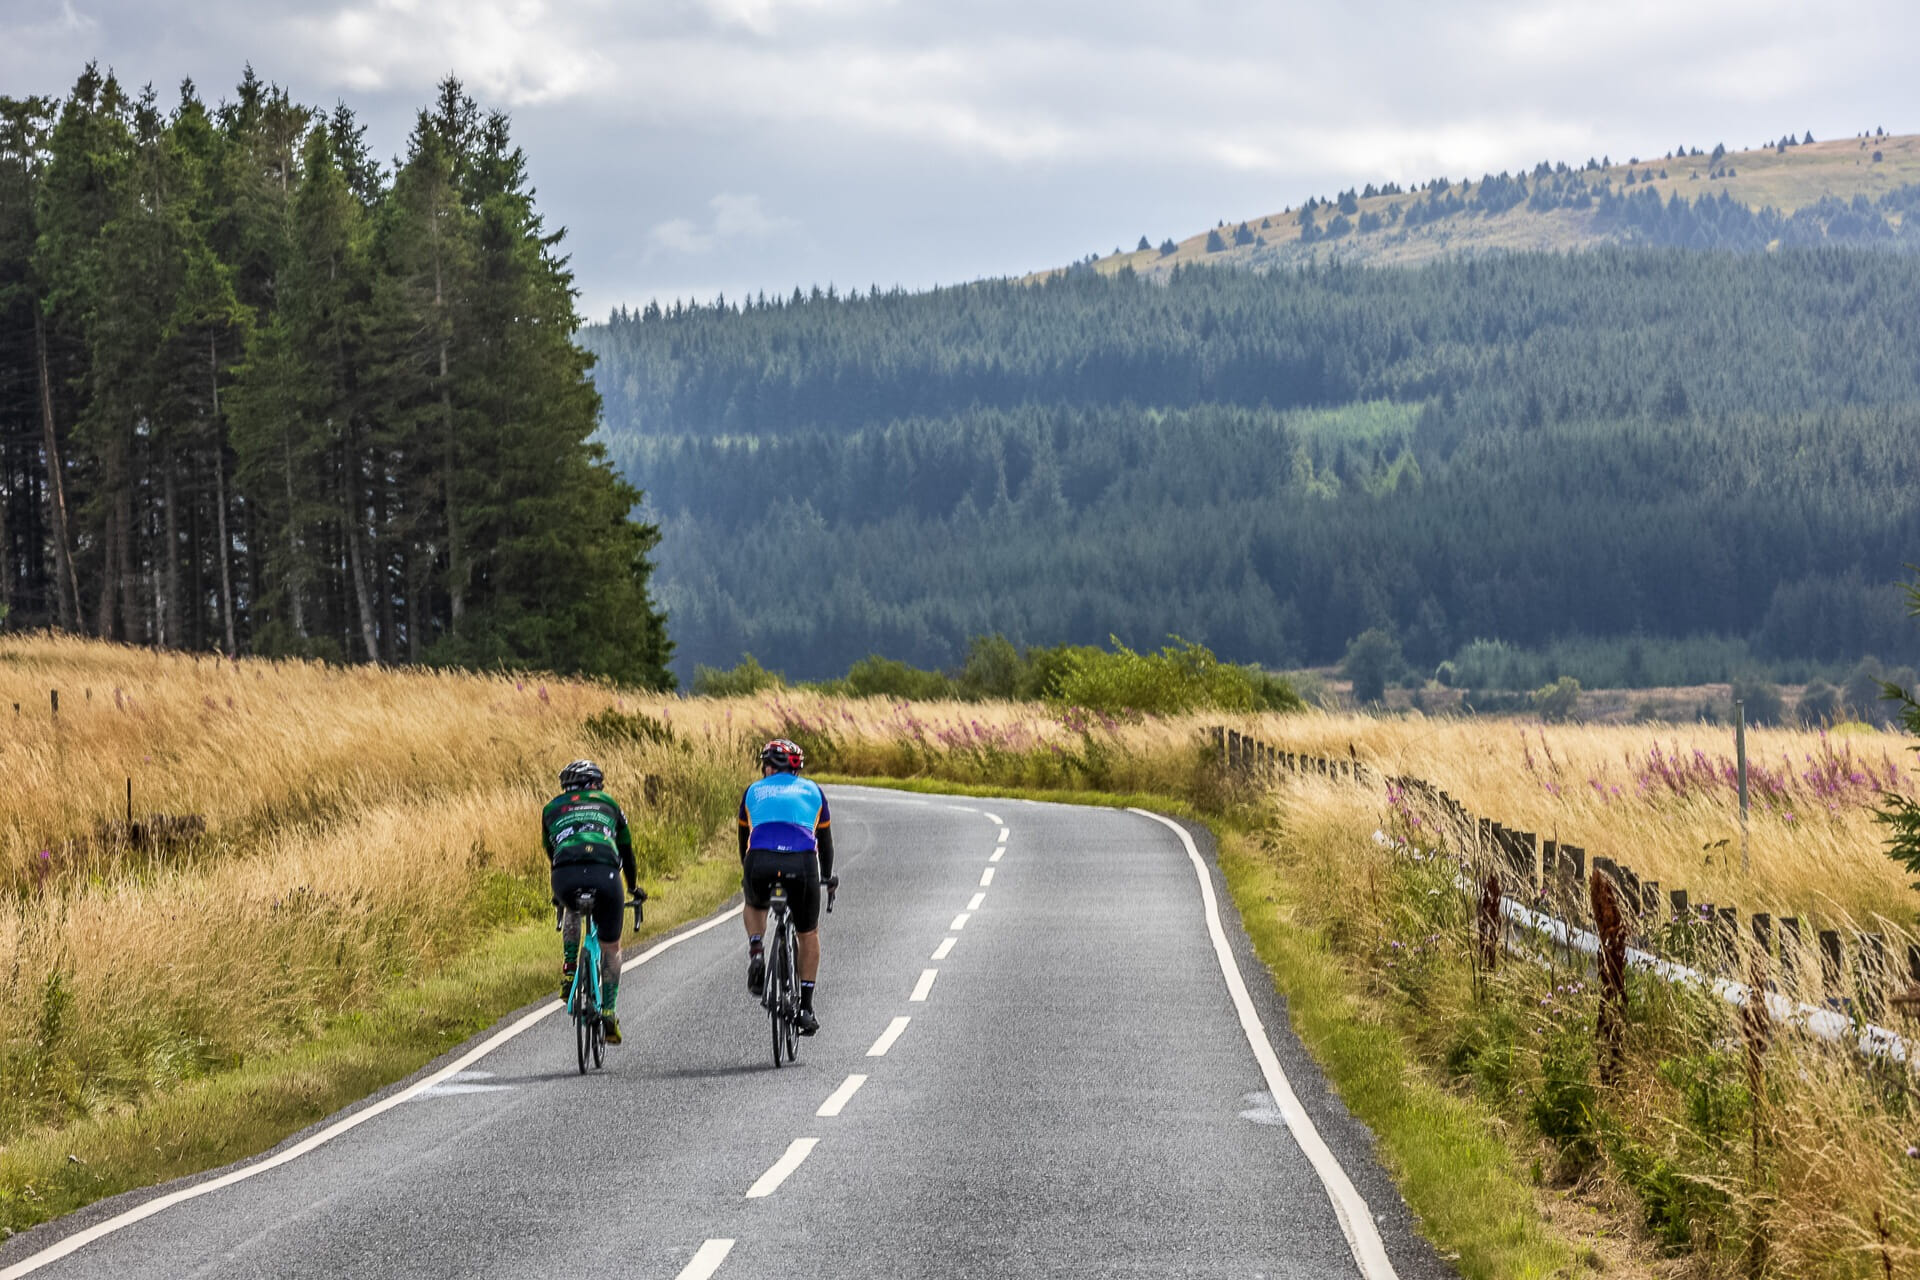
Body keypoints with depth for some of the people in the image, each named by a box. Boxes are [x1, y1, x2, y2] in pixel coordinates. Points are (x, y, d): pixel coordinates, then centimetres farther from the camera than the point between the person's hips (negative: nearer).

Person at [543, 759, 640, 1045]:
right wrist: (633, 887, 52)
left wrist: (557, 894, 53)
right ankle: (608, 1012, 9)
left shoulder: (552, 808, 30)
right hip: (604, 874, -1)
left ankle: (568, 972, 21)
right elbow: (626, 850, 37)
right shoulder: (608, 804, 29)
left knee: (572, 909, 38)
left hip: (566, 876, 1)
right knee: (611, 947, 17)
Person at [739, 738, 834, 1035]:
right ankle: (805, 1007, 20)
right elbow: (825, 840, 38)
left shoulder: (754, 791, 28)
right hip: (802, 863, 0)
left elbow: (744, 839, 37)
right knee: (808, 935, 23)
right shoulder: (812, 791, 28)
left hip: (760, 863, 0)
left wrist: (747, 875, 55)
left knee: (754, 905, 36)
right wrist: (827, 879, 54)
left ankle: (756, 954, 9)